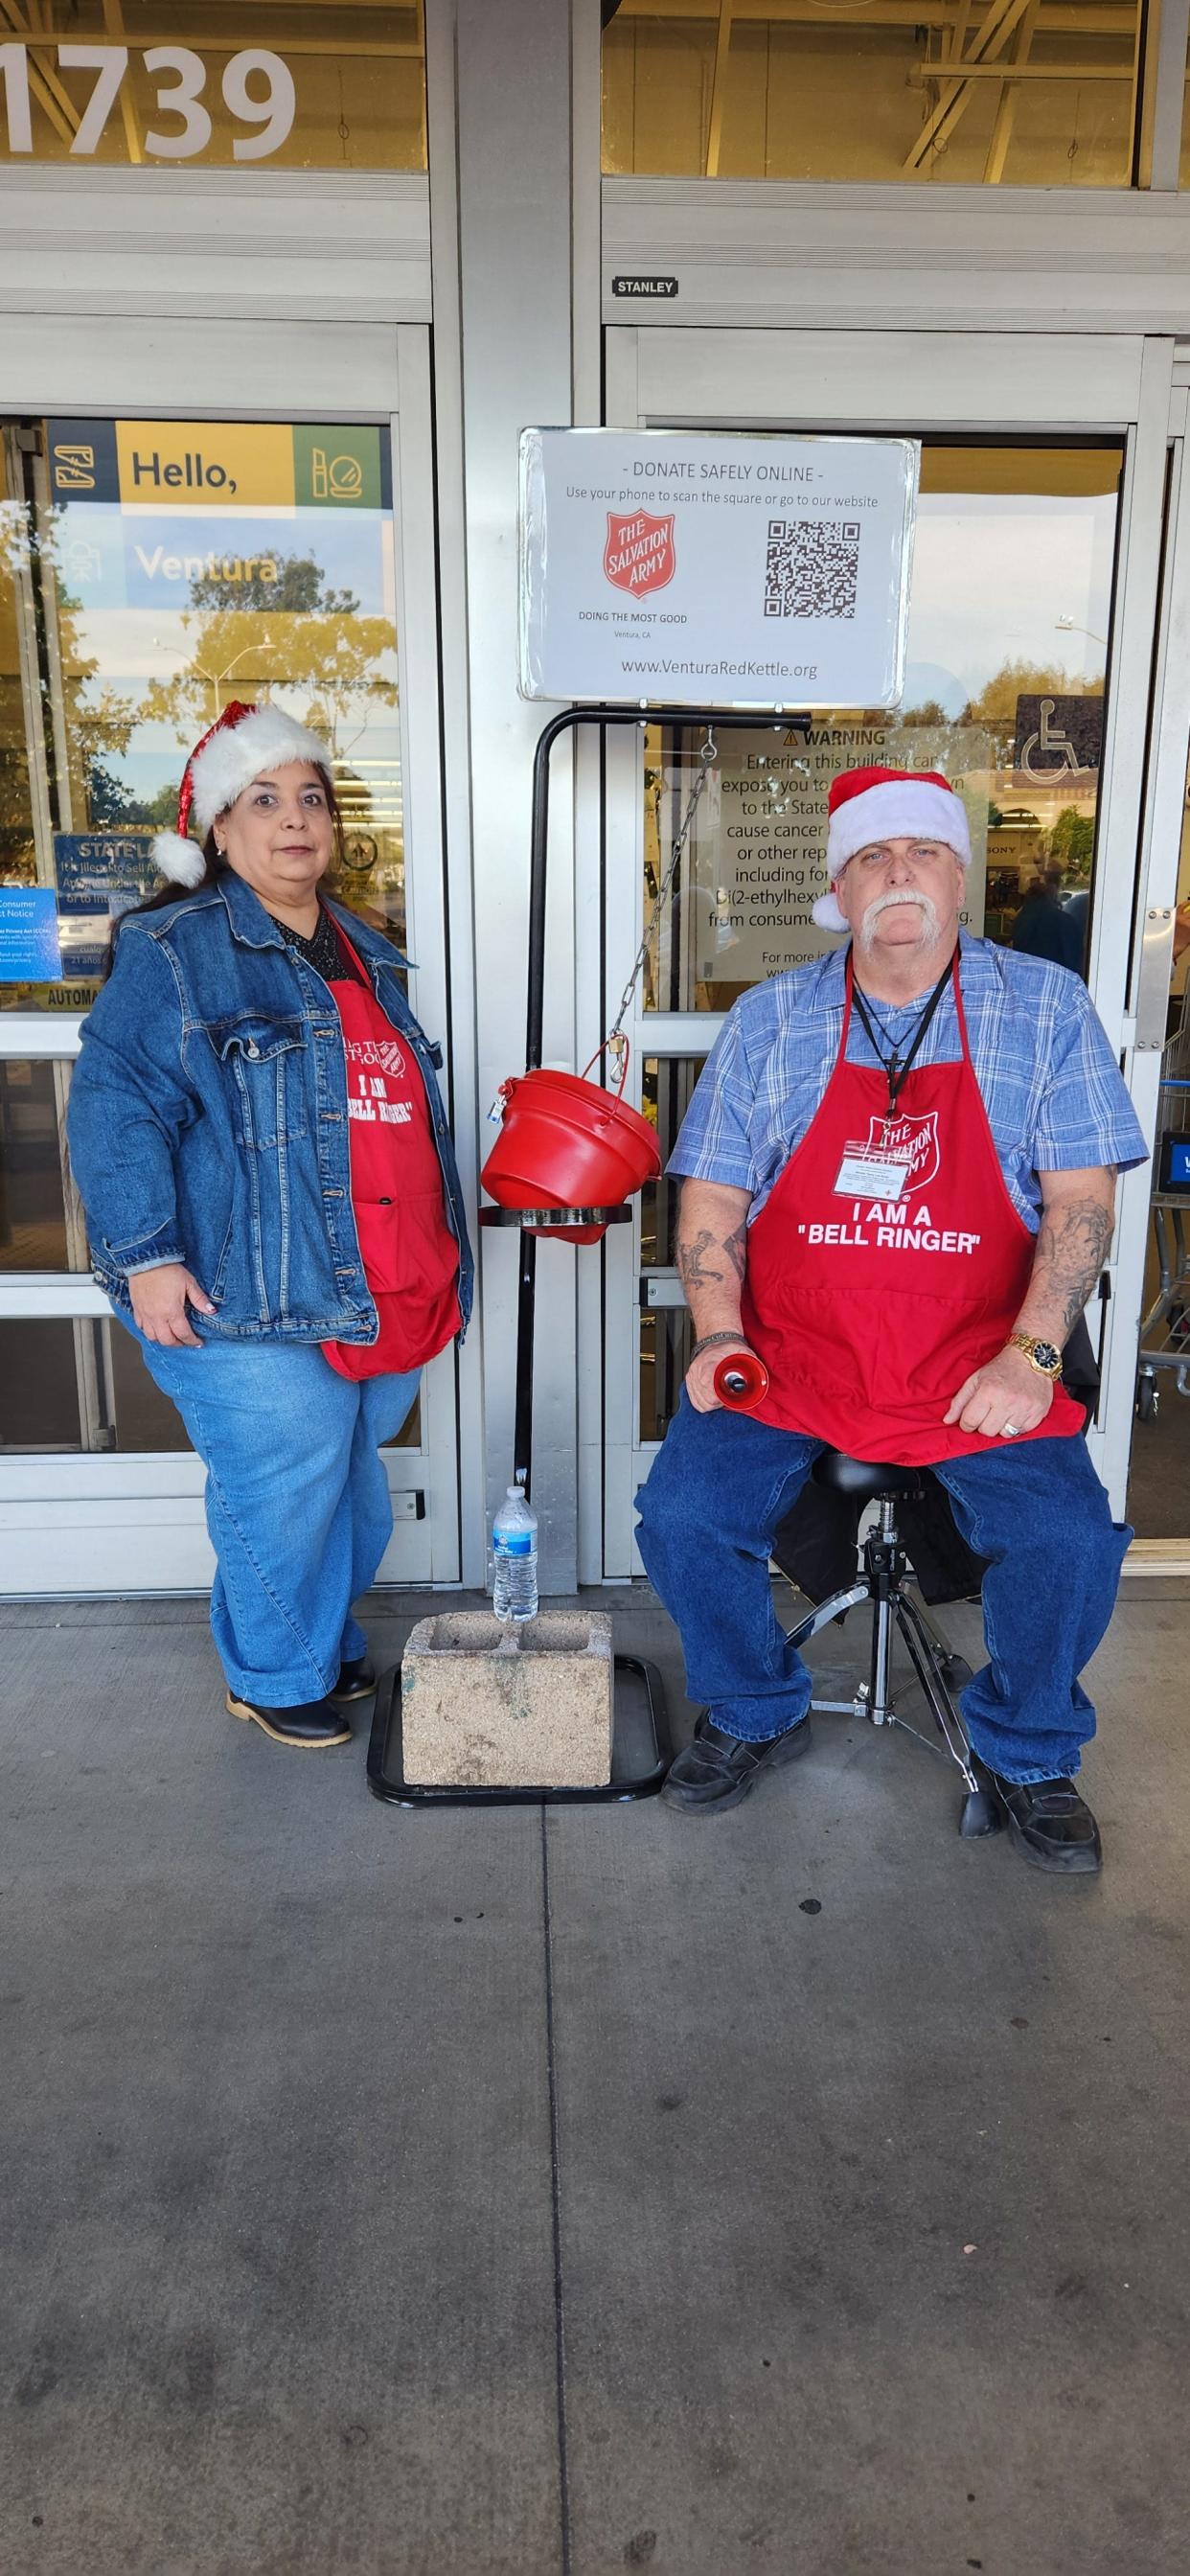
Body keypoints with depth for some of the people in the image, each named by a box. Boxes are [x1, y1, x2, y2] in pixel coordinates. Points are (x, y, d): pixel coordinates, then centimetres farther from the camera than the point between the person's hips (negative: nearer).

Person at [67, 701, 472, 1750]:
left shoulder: (365, 954, 17)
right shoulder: (172, 952, -6)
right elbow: (116, 1107, -12)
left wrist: (439, 1259, 24)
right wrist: (147, 1256, -19)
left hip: (388, 1300, 7)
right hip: (256, 1308, -7)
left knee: (355, 1492, 18)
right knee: (282, 1498, 1)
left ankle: (332, 1643, 40)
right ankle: (277, 1676, 25)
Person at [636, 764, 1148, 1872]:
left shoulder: (1044, 1008, 2)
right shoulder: (769, 1020, 5)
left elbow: (1081, 1198, -3)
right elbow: (712, 1196, 5)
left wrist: (1029, 1355, -14)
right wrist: (716, 1329, -10)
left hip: (978, 1370, -1)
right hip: (786, 1363, 1)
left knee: (1068, 1541, -20)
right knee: (681, 1515, -17)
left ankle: (1029, 1753, 12)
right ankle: (755, 1714, 15)